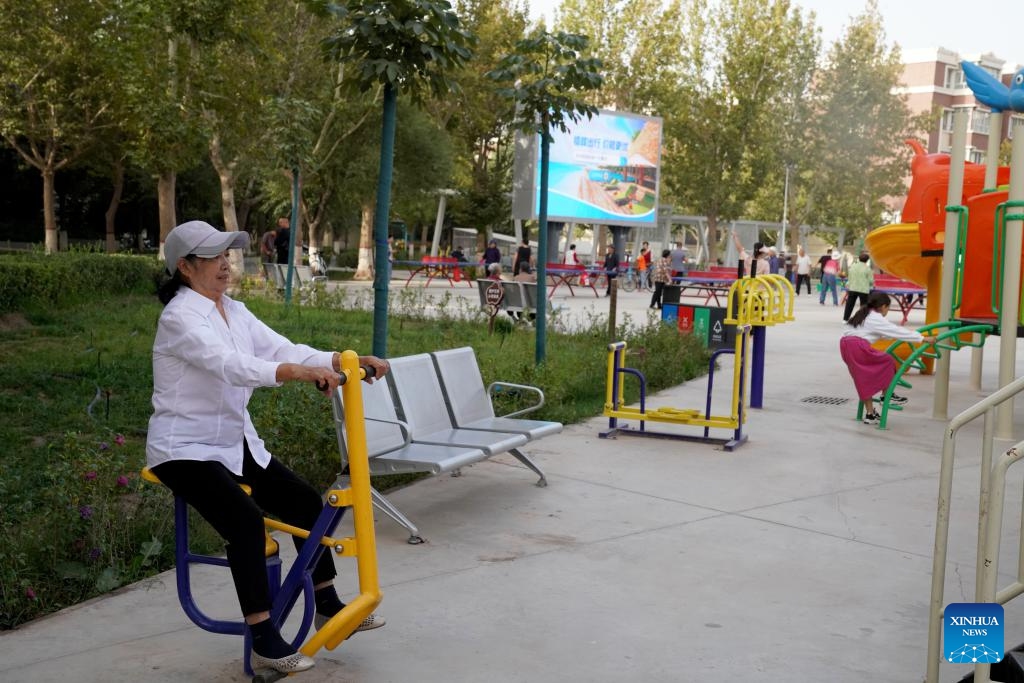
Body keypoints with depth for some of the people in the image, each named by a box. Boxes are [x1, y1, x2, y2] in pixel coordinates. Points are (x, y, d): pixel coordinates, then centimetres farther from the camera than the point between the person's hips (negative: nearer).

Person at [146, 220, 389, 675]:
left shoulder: (234, 311, 7)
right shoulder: (180, 317, -18)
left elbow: (282, 350, -3)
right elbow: (229, 365, -35)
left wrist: (348, 361, -17)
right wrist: (300, 372, -48)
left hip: (236, 444, 9)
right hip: (184, 450, -8)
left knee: (305, 503, 2)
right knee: (246, 521, -27)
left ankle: (327, 607, 18)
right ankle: (263, 642, -18)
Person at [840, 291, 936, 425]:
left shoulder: (863, 315, 25)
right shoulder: (877, 319, -2)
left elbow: (884, 333, 34)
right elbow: (897, 331, -3)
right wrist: (922, 338, -1)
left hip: (845, 345, 9)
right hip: (858, 346, -9)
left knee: (863, 381, 13)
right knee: (887, 362, 7)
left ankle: (870, 414, 15)